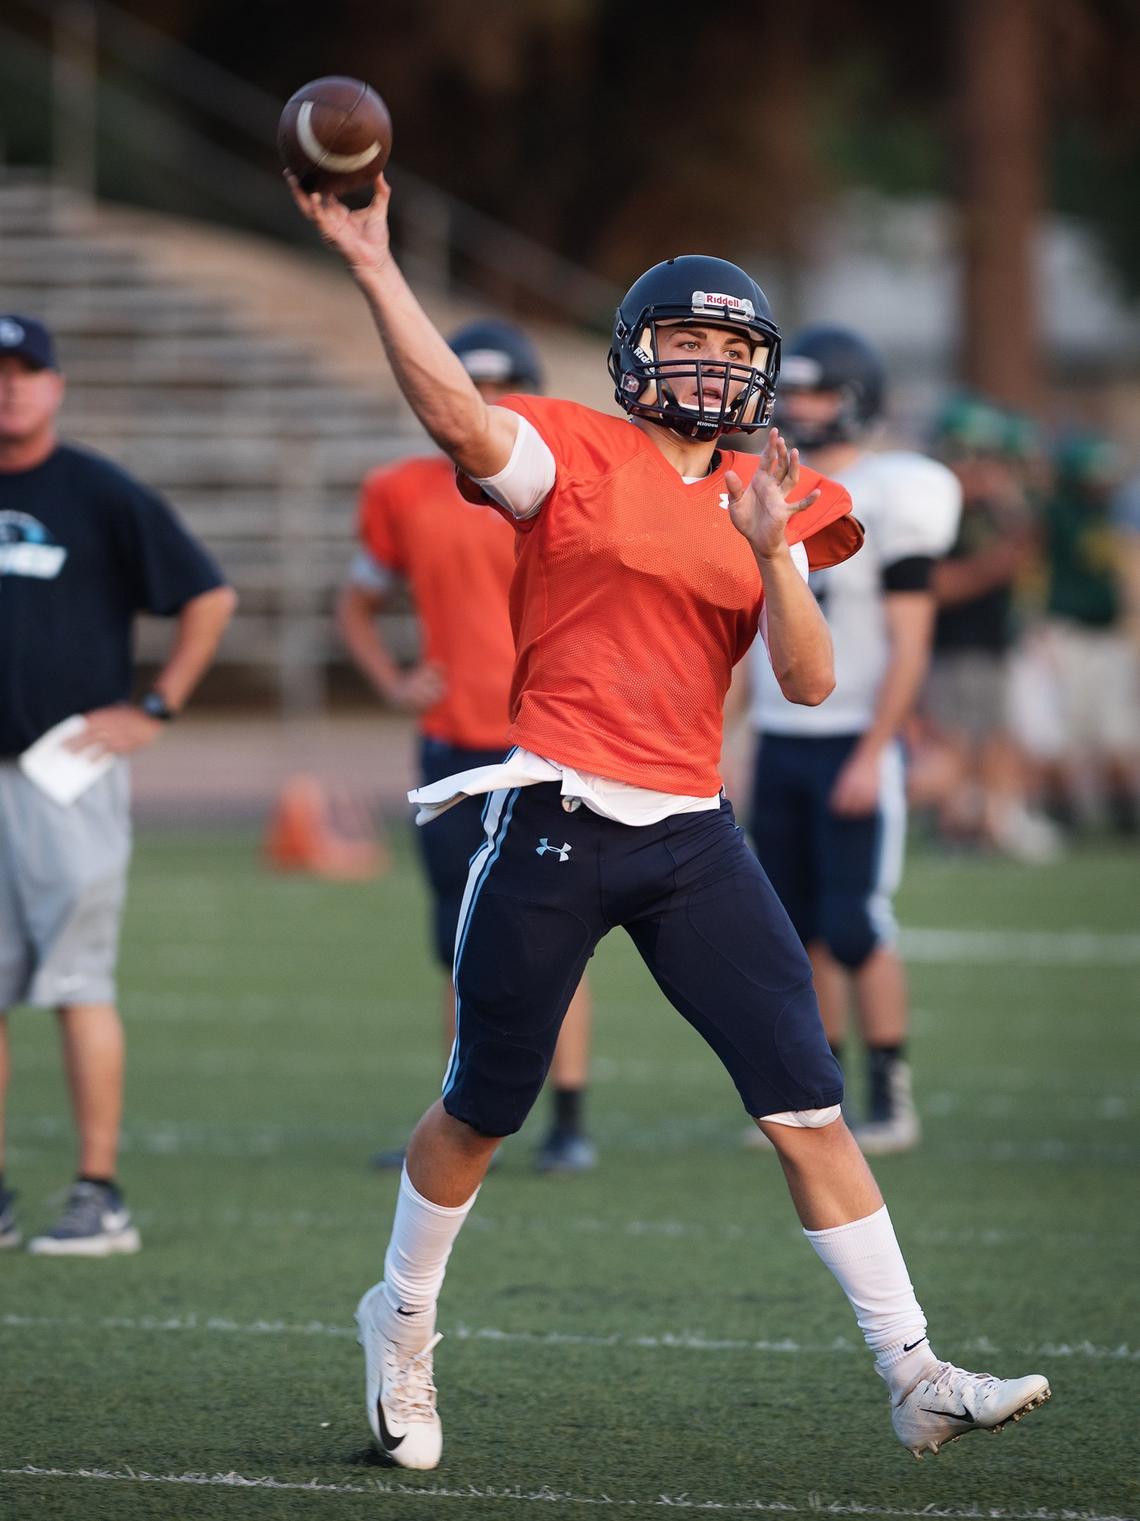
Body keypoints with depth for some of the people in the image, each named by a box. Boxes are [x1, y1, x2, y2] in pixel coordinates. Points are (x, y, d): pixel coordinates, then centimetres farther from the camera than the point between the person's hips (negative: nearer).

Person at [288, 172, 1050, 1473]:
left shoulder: (768, 505, 11)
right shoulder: (572, 455, -2)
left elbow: (809, 681, 3)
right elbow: (460, 416, -23)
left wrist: (772, 553, -13)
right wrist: (371, 266, -33)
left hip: (693, 835, 4)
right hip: (554, 826, -4)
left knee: (809, 1109, -4)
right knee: (481, 1111, 9)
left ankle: (915, 1376, -3)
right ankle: (400, 1330, 34)